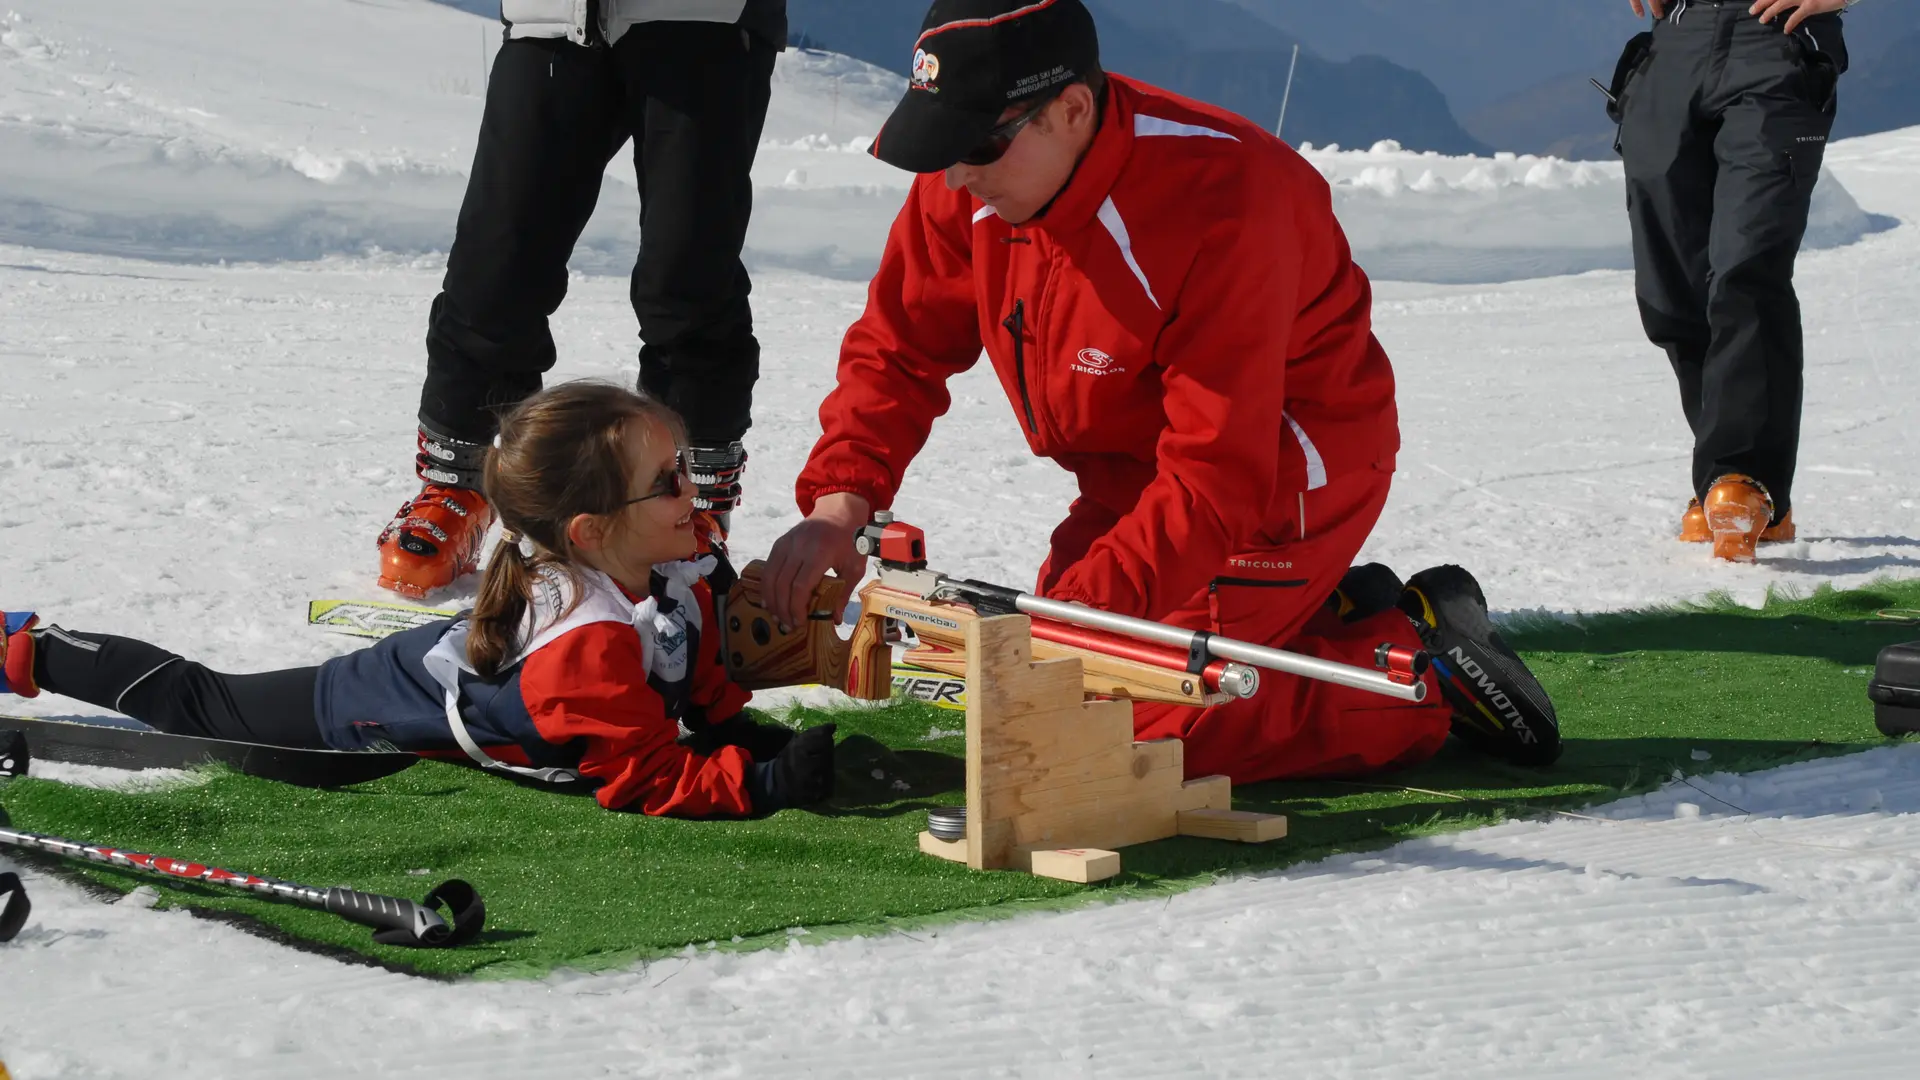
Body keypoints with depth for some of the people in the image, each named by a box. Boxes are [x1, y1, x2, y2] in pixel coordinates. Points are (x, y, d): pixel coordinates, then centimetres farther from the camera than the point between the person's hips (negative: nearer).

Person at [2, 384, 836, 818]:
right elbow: (646, 783, -42)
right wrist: (765, 783, -49)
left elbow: (705, 698, 1)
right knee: (199, 705, 17)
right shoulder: (591, 644, -44)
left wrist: (756, 738, -16)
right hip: (353, 717, -5)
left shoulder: (675, 586, -15)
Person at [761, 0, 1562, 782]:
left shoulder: (1218, 204, -34)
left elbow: (1217, 481, -35)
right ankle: (1335, 618, 15)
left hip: (1284, 477, -8)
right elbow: (897, 350, -1)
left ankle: (1417, 665, -3)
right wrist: (837, 502, -19)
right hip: (1136, 476, 8)